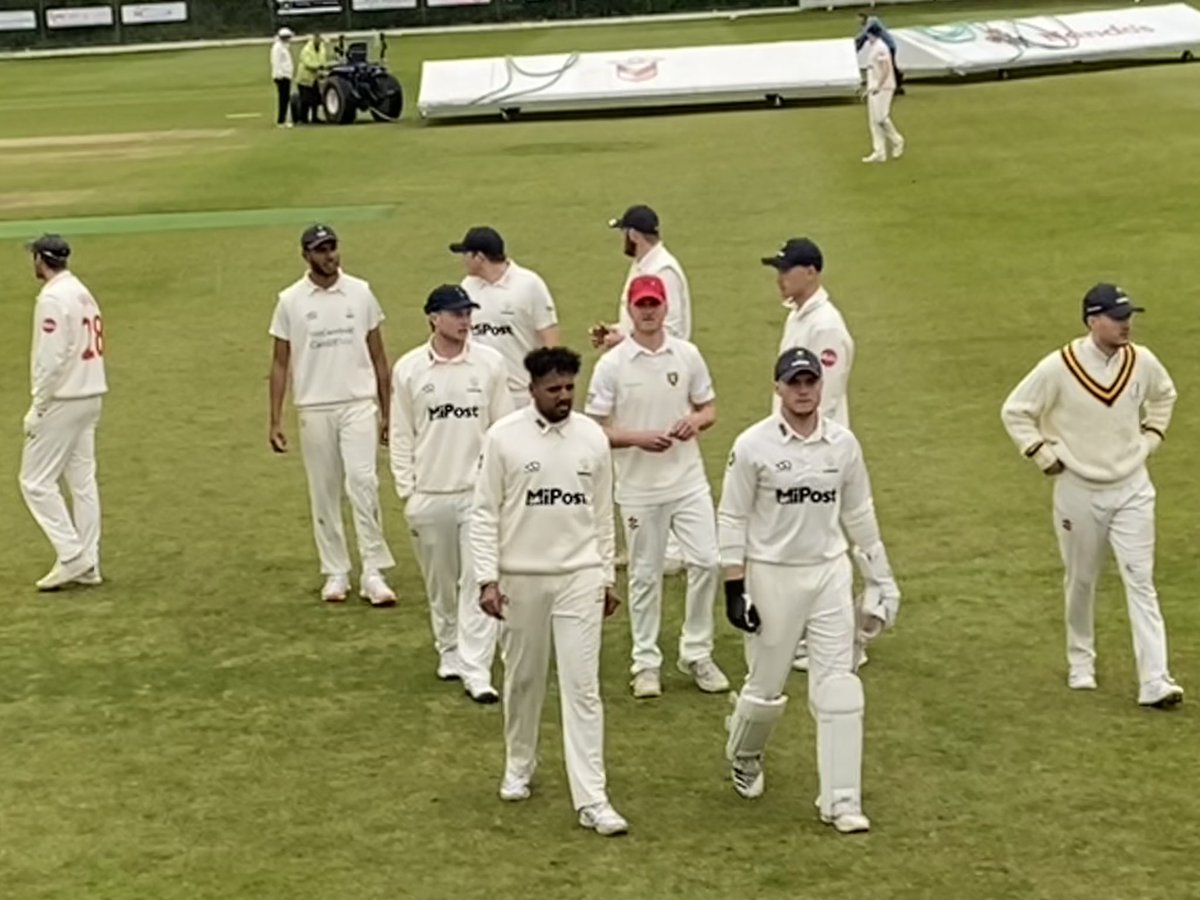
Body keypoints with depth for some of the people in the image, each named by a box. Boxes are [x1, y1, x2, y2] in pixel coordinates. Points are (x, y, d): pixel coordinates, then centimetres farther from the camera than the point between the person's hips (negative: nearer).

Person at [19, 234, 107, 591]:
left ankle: (71, 555, -6)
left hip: (63, 400, -9)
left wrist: (36, 408, -15)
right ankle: (87, 564, 13)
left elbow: (51, 360, -20)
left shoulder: (52, 298, -15)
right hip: (90, 397, 9)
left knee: (37, 480, -2)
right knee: (82, 480, 10)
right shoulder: (82, 293, 12)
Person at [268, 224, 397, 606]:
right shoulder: (290, 301, 2)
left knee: (363, 481, -12)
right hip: (314, 409, 1)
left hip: (359, 404, -1)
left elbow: (378, 356, 9)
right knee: (324, 492, 6)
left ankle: (373, 573, -8)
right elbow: (280, 363, 6)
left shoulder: (360, 293, 4)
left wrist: (387, 411, 6)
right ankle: (335, 573, 16)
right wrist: (275, 420, 0)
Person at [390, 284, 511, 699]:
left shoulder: (490, 363, 0)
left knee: (478, 580, -6)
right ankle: (449, 652, 29)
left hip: (479, 492, -1)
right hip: (429, 494, 1)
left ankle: (476, 669, -5)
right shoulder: (408, 369, -1)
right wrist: (407, 492, -1)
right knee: (440, 583, 12)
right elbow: (401, 436, 4)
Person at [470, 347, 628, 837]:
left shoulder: (593, 437, 1)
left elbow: (603, 514, 9)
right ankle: (519, 765, 37)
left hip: (580, 576, 1)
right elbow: (484, 513, -4)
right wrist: (487, 579, -10)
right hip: (521, 577, -1)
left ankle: (592, 799, -4)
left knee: (582, 685, -4)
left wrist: (607, 576, 10)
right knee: (523, 678, 14)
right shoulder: (504, 437, -6)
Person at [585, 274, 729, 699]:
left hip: (689, 481, 2)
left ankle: (696, 653, 14)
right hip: (639, 487, -2)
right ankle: (646, 663, 18)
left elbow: (709, 409, 12)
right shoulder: (611, 364, -6)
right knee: (645, 576, 6)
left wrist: (695, 421, -10)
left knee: (706, 561, -3)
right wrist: (638, 437, -20)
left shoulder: (688, 355, 3)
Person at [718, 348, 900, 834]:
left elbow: (858, 514, 12)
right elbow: (732, 519, -6)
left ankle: (841, 800, 2)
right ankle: (743, 758, 40)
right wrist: (734, 588, -10)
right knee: (765, 685, 9)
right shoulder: (753, 445, -10)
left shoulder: (843, 443, 1)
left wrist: (881, 577, 14)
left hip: (830, 572, 3)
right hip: (772, 575, -3)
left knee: (839, 688, -3)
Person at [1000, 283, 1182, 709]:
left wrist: (1149, 439, 8)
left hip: (1132, 489, 2)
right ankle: (1080, 662, 33)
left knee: (1141, 582, -4)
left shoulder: (1142, 362, -5)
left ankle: (1154, 681, -7)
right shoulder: (1059, 367, -16)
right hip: (1078, 492, -2)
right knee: (1081, 582, 13)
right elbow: (1014, 411, -6)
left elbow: (1164, 396, 18)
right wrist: (1045, 455, -8)